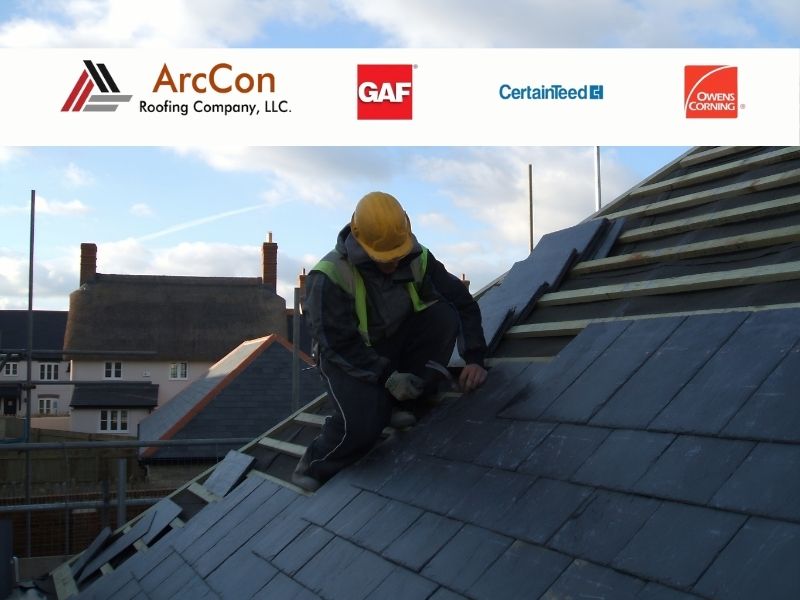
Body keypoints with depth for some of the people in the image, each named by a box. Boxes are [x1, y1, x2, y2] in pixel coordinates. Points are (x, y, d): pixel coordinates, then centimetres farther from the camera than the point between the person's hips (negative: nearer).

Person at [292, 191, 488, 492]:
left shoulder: (417, 259, -12)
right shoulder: (329, 277, -26)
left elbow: (462, 301, -7)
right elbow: (337, 343, -26)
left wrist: (474, 358, -17)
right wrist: (386, 377, -32)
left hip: (395, 346, 5)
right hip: (349, 358, -5)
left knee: (445, 314, -21)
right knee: (362, 427, -33)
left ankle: (398, 404, -11)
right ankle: (314, 468, -1)